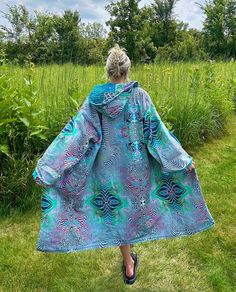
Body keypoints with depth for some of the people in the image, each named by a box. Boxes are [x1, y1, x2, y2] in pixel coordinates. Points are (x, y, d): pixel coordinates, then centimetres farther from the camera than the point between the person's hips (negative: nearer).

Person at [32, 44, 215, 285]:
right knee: (134, 203, 25)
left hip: (108, 163, 0)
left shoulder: (95, 97, -10)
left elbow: (76, 130, -16)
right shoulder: (140, 95, -13)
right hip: (135, 163, 0)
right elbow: (157, 130, -13)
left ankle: (129, 265, 28)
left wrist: (48, 166, -15)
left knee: (115, 209, 16)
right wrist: (183, 158, -5)